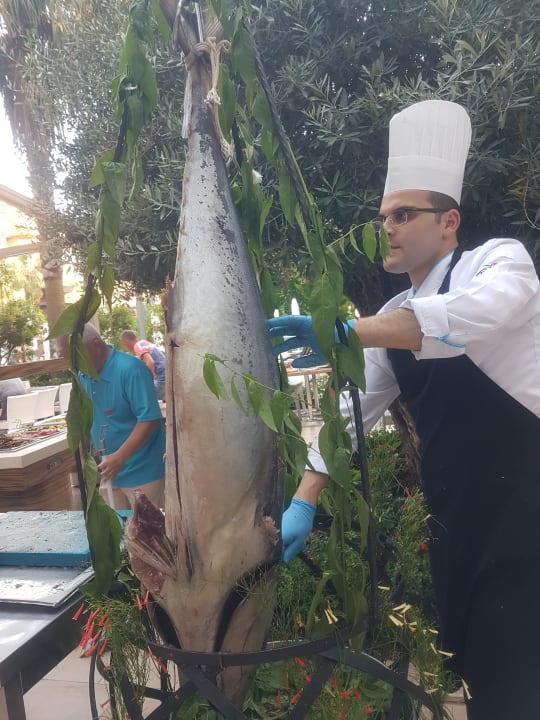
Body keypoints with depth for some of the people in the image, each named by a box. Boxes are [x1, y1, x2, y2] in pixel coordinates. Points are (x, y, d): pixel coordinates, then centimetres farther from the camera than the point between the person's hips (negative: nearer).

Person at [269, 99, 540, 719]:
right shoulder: (391, 319, 7)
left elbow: (480, 312, -35)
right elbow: (350, 409, 4)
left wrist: (345, 331, -37)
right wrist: (303, 503, -3)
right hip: (451, 515, 6)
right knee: (467, 662, 17)